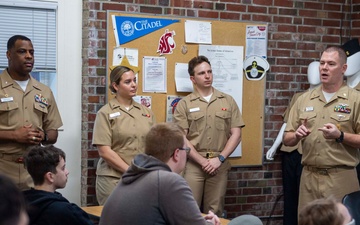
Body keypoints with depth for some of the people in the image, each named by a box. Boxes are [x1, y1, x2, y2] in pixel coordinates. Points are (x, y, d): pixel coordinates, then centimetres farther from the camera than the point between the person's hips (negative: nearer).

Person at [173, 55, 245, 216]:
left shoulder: (228, 101, 8)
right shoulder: (184, 104, 1)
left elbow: (236, 134, 4)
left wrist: (220, 159, -7)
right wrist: (203, 161, -10)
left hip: (220, 165, 2)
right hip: (192, 164, -2)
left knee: (215, 212, 8)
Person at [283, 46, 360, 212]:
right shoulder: (304, 100, 10)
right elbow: (287, 139, 11)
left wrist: (340, 136, -19)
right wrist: (297, 136, -9)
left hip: (341, 179, -3)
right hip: (309, 177, 4)